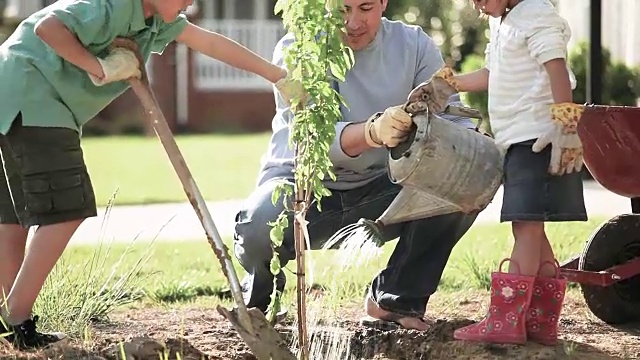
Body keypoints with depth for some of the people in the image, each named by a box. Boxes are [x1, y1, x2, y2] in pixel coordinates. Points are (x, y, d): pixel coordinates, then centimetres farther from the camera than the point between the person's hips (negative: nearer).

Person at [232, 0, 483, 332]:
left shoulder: (414, 45, -3)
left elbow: (454, 118, -8)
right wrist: (373, 132, -50)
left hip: (379, 187, 3)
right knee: (260, 227, -36)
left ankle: (394, 300, -2)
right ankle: (258, 297, 4)